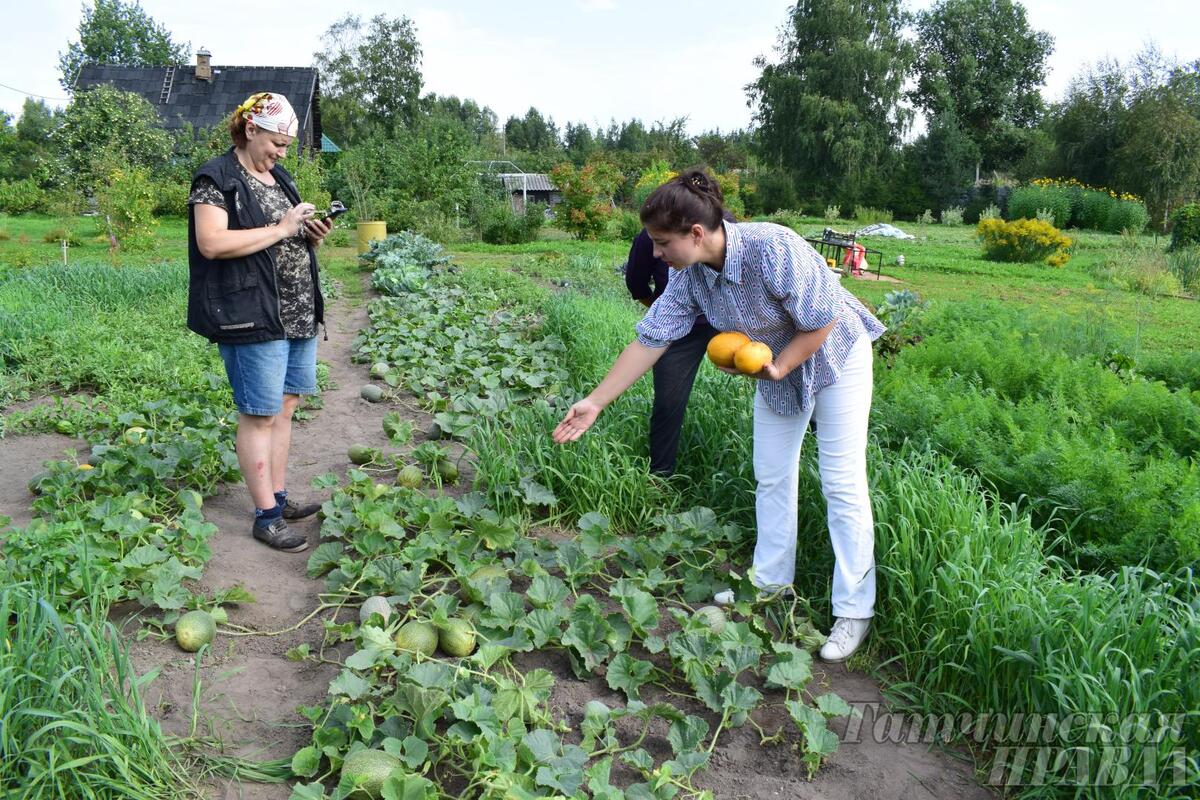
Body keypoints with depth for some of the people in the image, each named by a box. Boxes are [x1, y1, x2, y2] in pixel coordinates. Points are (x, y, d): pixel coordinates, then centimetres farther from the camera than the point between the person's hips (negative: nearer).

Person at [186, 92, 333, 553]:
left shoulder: (279, 178, 18)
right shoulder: (217, 180, -7)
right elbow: (211, 243, -20)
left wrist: (312, 236, 3)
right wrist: (279, 230, -17)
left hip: (299, 314, 8)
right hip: (254, 317, -8)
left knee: (285, 406, 12)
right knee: (259, 415, -3)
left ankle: (279, 497, 24)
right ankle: (266, 516, 6)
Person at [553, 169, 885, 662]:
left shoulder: (772, 249, -35)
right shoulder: (690, 276, -14)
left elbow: (824, 320, -25)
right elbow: (649, 340, -12)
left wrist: (777, 367, -24)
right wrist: (595, 403, -13)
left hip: (833, 354, -6)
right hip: (777, 363, 7)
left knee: (843, 484, -4)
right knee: (772, 477, 12)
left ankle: (854, 610, 7)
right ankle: (771, 582, 28)